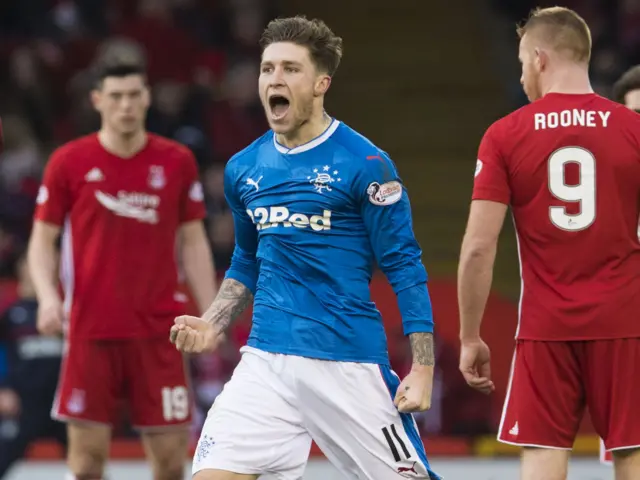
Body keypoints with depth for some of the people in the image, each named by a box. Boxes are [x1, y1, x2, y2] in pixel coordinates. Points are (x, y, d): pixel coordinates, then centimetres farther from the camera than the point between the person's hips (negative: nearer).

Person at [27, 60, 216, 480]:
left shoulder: (177, 162, 4)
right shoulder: (69, 162, 0)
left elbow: (193, 242, 10)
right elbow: (43, 240, 4)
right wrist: (48, 296, -13)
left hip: (158, 330, 1)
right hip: (91, 330, -1)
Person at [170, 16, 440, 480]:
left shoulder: (365, 163, -8)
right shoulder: (243, 168, 9)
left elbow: (404, 267, -6)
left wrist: (423, 367, -12)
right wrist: (213, 325, 7)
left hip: (348, 363, -4)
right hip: (265, 360, 4)